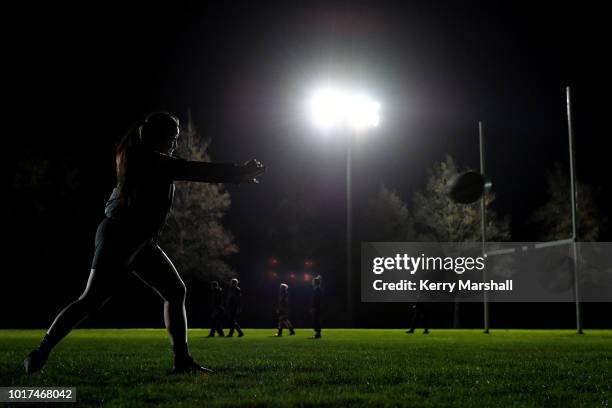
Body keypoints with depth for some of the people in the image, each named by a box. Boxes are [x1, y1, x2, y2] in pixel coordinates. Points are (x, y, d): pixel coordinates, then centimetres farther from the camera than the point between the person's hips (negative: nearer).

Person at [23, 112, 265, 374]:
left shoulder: (141, 158, 12)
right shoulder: (153, 161, -16)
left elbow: (188, 171, 15)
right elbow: (195, 172, -18)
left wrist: (238, 173, 11)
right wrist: (239, 172, -9)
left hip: (140, 242, 10)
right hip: (118, 237, -10)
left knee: (175, 291, 5)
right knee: (92, 300, -8)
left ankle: (182, 360, 6)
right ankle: (41, 353, 3)